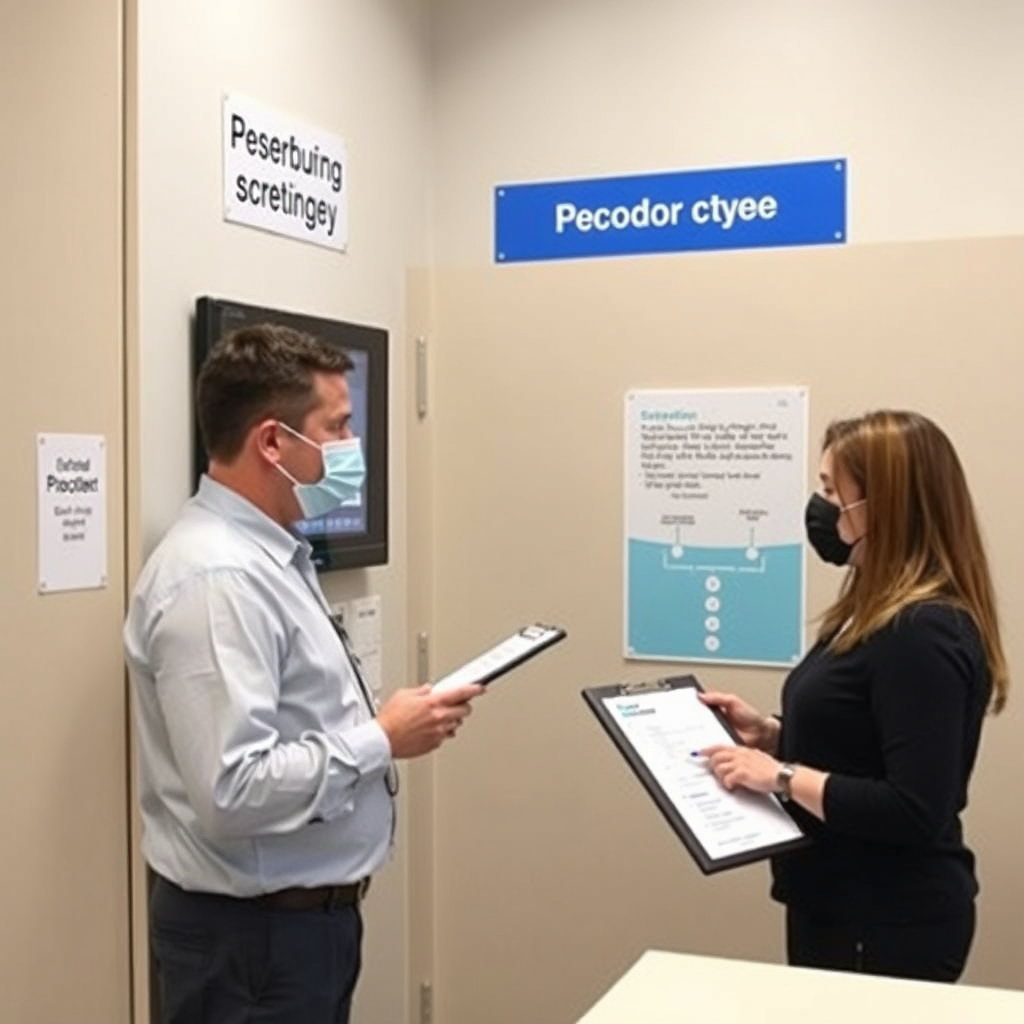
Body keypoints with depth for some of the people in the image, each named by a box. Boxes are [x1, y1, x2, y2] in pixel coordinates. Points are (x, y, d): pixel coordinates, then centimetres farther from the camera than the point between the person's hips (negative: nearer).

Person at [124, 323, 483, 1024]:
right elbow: (233, 793, -30)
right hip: (251, 935, -9)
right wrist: (382, 740, -21)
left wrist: (375, 726, 2)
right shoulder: (217, 578, -24)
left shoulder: (267, 553, 7)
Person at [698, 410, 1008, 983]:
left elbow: (916, 813, -27)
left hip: (891, 923, -9)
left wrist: (782, 776, -24)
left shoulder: (923, 633, -24)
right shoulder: (882, 614, 7)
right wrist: (770, 734, 2)